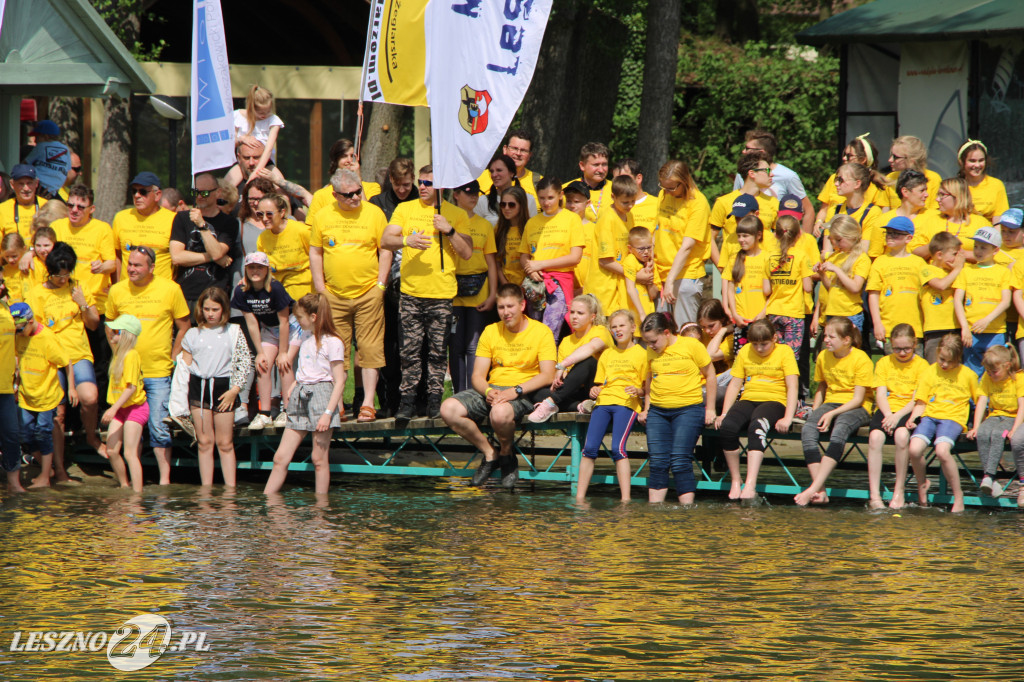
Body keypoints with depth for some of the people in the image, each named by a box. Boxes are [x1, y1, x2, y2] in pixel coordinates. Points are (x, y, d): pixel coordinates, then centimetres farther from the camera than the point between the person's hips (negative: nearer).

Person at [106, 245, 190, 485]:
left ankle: (165, 479, 1)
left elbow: (183, 328, 6)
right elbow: (110, 327, 17)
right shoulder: (117, 291, 3)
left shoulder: (170, 290, -2)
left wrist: (172, 359, 2)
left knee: (159, 428, -4)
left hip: (158, 372, -2)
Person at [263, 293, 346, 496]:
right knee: (281, 457, 2)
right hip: (300, 399, 7)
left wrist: (328, 413, -19)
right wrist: (292, 389, 12)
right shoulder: (306, 338, 17)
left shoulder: (332, 342, -8)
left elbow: (339, 382, -12)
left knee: (319, 459, -5)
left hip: (321, 395, -7)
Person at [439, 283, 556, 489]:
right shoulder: (491, 332, 12)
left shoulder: (541, 332, -1)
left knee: (500, 413, -40)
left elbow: (547, 376, -11)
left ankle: (507, 454, -6)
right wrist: (488, 391, -15)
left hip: (523, 394, -5)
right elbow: (478, 376, 8)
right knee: (448, 409, -20)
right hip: (491, 389, 5)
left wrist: (516, 391, -22)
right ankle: (490, 454, -2)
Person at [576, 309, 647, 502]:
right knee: (590, 447, -13)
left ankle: (625, 499, -24)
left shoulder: (641, 354, 8)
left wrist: (638, 391, -14)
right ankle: (579, 497, -10)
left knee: (618, 447, -23)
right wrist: (594, 390, 7)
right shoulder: (607, 354, 24)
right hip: (604, 400, 5)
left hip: (627, 403, -5)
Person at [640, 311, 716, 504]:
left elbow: (710, 376, 3)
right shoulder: (652, 352, 9)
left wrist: (710, 409, 2)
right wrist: (646, 408, 17)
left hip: (688, 409, -5)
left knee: (680, 462, -12)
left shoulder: (692, 345, -4)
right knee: (658, 463, -3)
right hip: (657, 411, 5)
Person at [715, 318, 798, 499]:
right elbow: (734, 384, 14)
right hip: (748, 401, 4)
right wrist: (724, 414, 0)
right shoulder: (745, 352, 15)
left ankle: (750, 484, -46)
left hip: (775, 401, -4)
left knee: (757, 427, -37)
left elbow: (792, 387, -5)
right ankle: (735, 481, -15)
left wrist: (787, 418, -18)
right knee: (727, 427, -29)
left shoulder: (784, 352, 3)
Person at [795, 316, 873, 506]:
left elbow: (858, 399, -12)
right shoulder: (823, 357, 9)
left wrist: (831, 414, -22)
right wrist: (815, 412, 3)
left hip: (857, 408, -5)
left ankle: (813, 489, -45)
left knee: (840, 429, -39)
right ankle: (820, 492, -37)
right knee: (808, 430, -29)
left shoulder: (861, 359, -9)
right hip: (830, 403, 5)